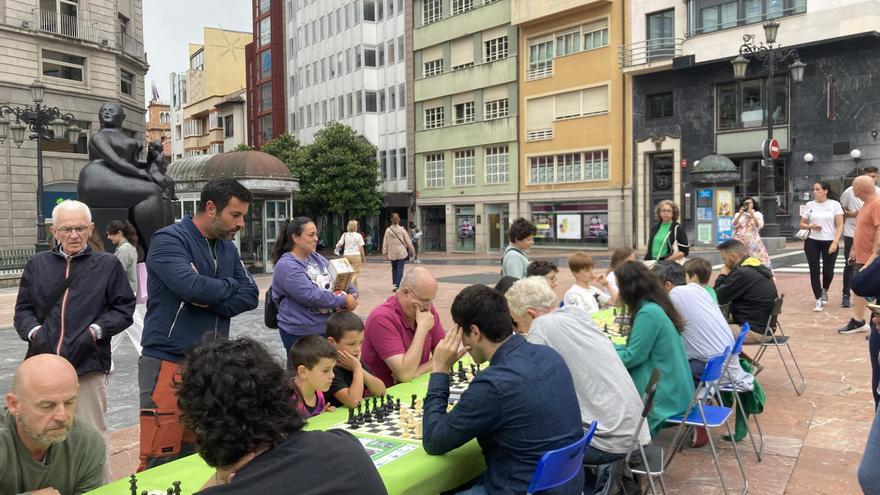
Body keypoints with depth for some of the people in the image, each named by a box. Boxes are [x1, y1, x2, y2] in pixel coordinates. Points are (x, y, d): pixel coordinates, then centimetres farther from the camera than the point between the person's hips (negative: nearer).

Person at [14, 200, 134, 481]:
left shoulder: (108, 264, 4)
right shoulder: (38, 264, 10)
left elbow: (123, 308, 3)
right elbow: (23, 310, 13)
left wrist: (95, 331, -10)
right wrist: (34, 331, -6)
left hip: (88, 365, -3)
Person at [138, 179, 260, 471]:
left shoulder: (228, 247, 12)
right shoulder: (169, 240, -10)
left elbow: (250, 295, 4)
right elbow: (192, 287, -25)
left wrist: (211, 301, -14)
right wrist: (229, 286, -5)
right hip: (169, 362, -6)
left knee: (196, 456, 13)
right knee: (160, 462, -4)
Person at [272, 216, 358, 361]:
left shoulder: (317, 258, 9)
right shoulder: (286, 266, -18)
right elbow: (311, 296, -25)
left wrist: (353, 293, -5)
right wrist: (344, 301, -18)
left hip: (327, 327, 8)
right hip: (300, 335, -8)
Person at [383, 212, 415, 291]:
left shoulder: (388, 230, -3)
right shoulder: (402, 230, -8)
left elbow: (385, 243, 1)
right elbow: (408, 241, -2)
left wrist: (385, 252, 9)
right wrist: (412, 250, 11)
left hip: (392, 254, 3)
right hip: (401, 253, -2)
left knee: (394, 269, 17)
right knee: (400, 269, -1)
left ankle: (394, 285, 14)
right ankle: (398, 286, -6)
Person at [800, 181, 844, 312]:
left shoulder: (835, 204, -2)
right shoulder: (809, 205, 4)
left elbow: (840, 226, -5)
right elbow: (802, 224, 11)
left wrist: (835, 242, -14)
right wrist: (811, 226, -12)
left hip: (829, 242, -2)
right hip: (812, 242, 2)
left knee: (828, 271, 0)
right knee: (814, 271, -1)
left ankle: (824, 291, 33)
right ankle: (819, 300, 10)